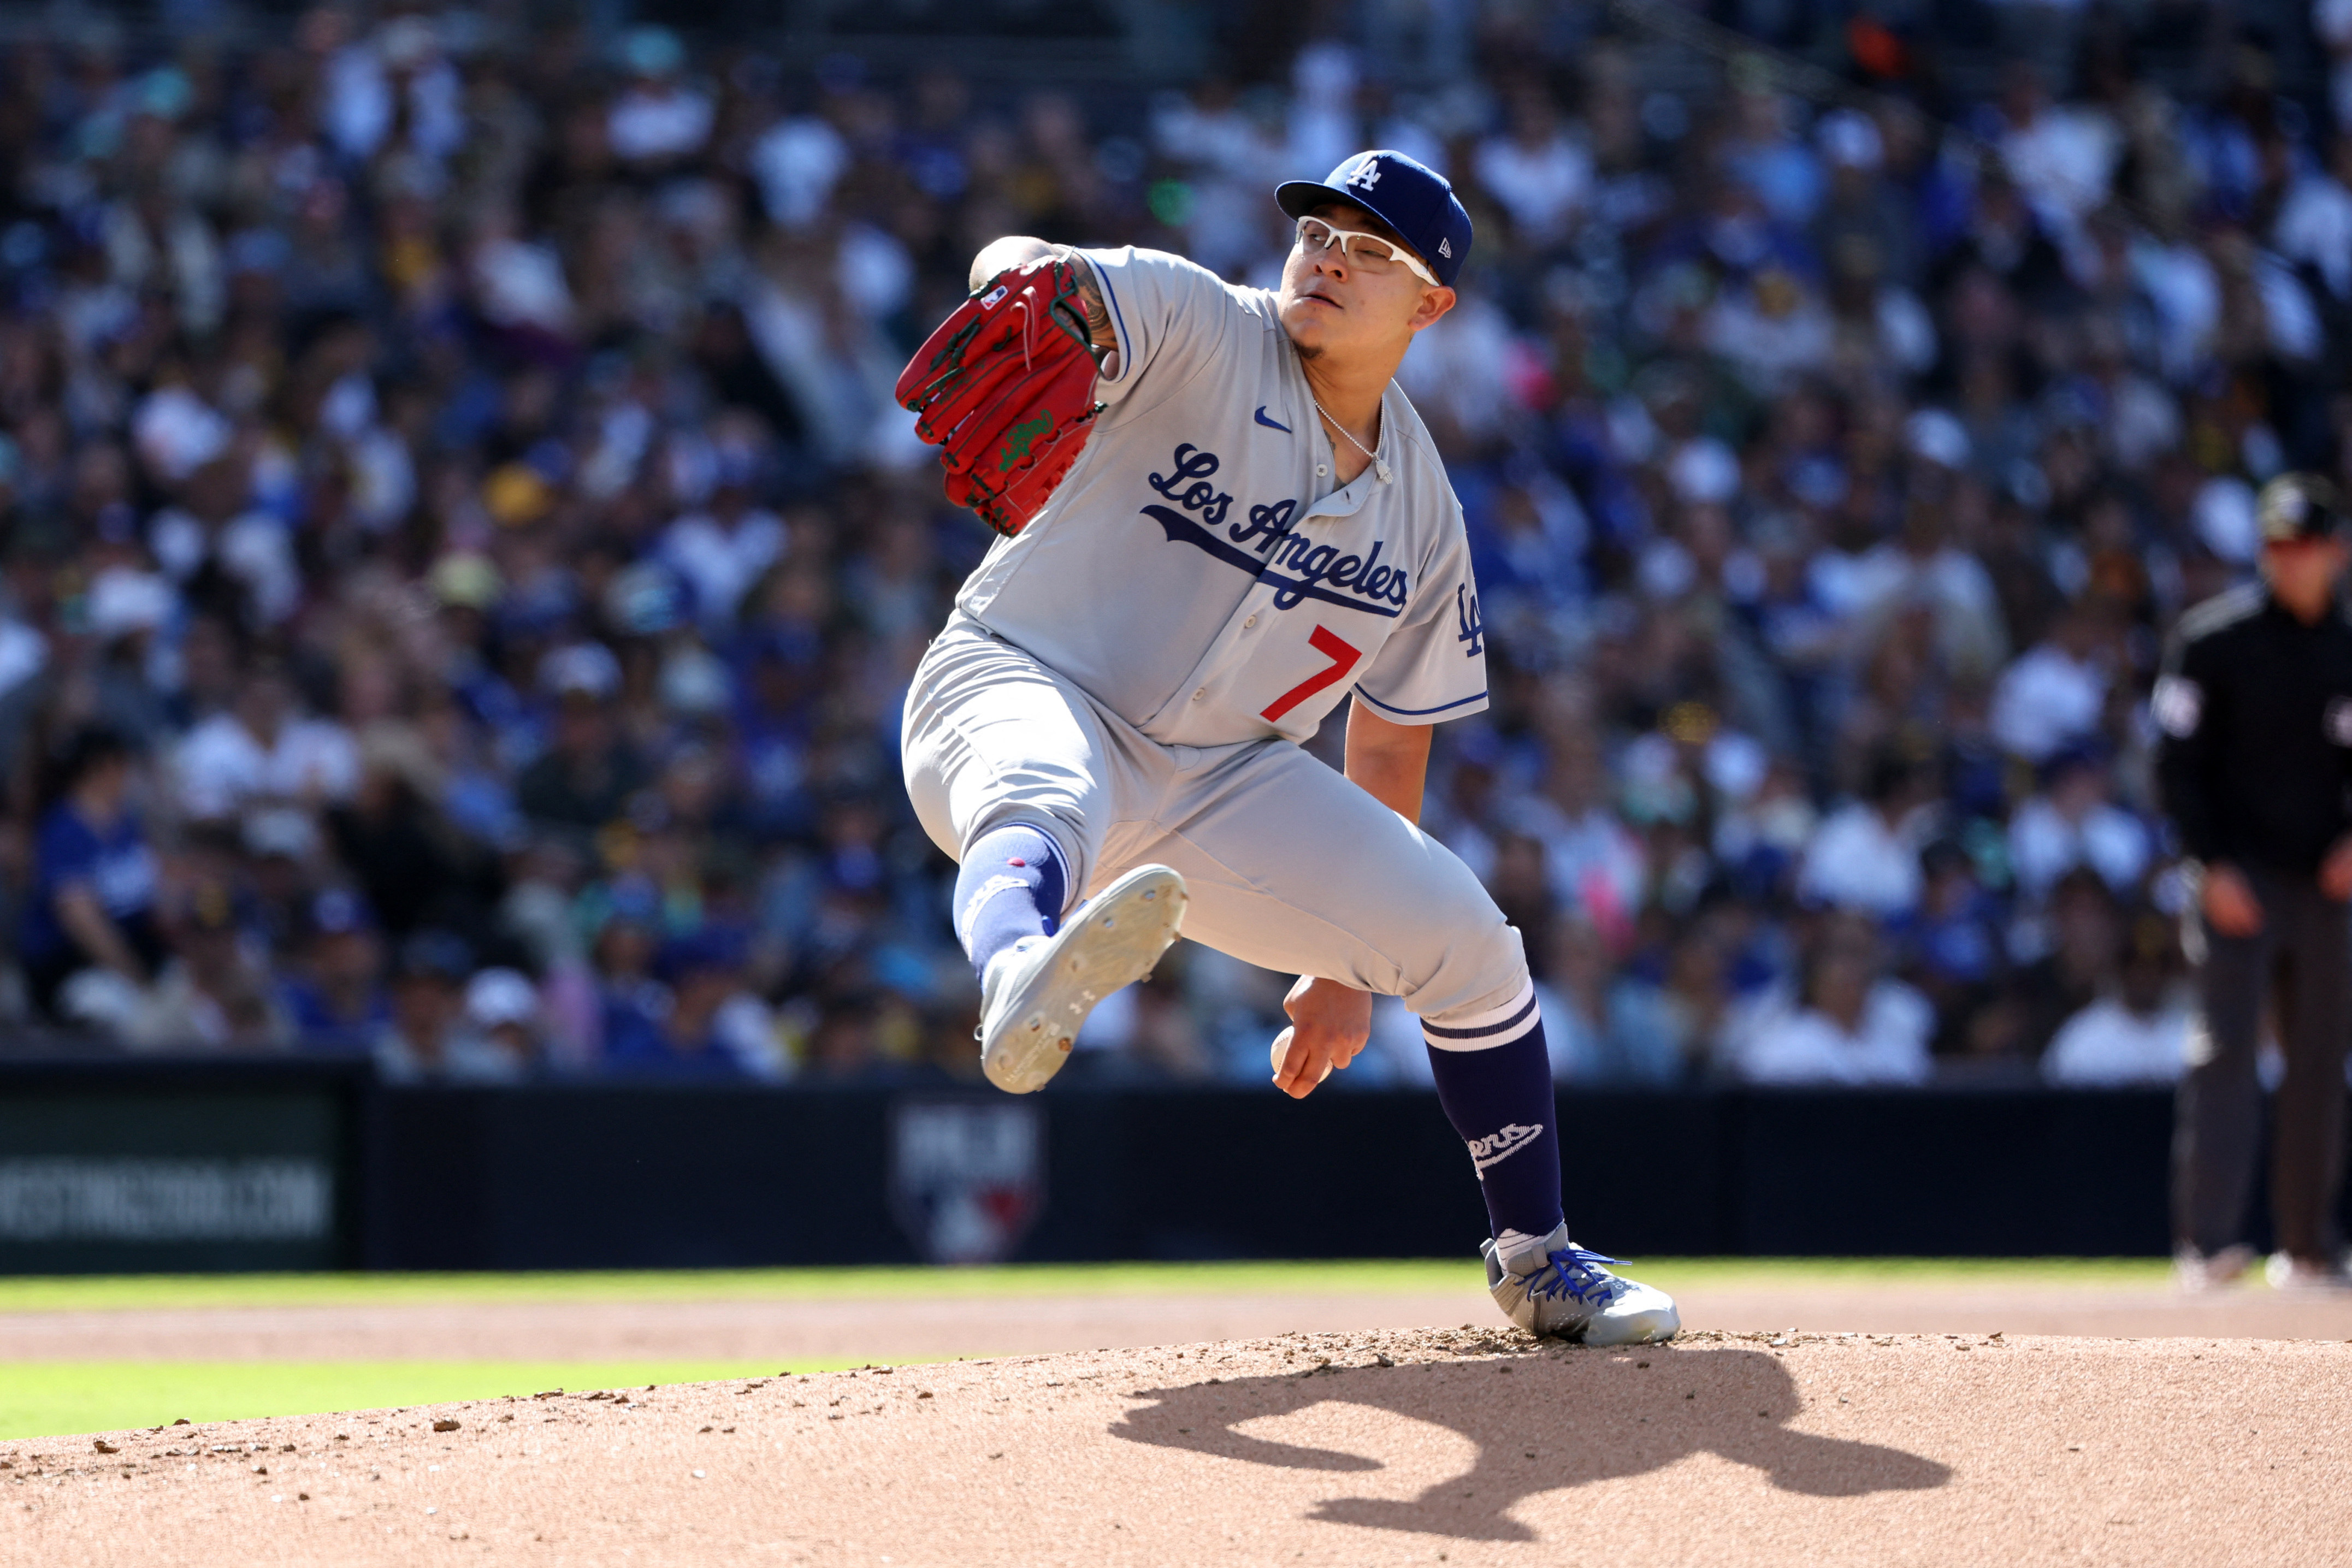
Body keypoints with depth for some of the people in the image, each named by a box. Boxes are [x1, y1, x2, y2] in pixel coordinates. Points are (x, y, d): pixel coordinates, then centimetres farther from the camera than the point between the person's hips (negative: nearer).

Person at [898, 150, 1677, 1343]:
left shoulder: (1423, 516, 5)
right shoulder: (1197, 330, -10)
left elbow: (1390, 750, 14)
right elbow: (1029, 269, -31)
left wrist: (1349, 962, 9)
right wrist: (1025, 282, -58)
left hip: (1214, 784, 5)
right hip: (1020, 687, -5)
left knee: (1467, 940, -5)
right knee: (1045, 806, -42)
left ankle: (1537, 1261, 16)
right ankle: (1021, 982, -80)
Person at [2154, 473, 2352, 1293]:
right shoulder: (2213, 640, -2)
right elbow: (2179, 763, -3)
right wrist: (2213, 865, -12)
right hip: (2236, 878, -4)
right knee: (2225, 1048, -14)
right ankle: (2207, 1241, -21)